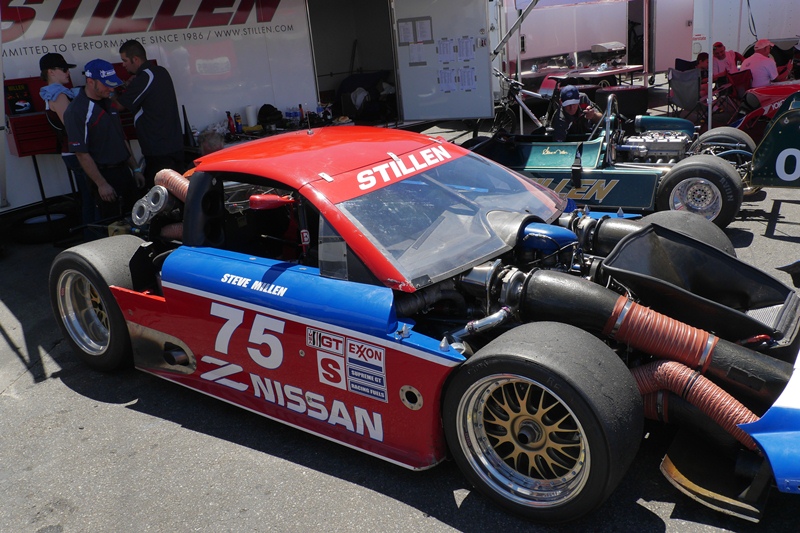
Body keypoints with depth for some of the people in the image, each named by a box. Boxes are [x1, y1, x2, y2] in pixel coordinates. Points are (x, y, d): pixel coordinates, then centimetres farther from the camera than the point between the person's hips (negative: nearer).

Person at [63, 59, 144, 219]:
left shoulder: (108, 103, 12)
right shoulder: (76, 111, -14)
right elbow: (81, 153, -17)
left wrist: (135, 169, 15)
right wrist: (101, 184, -18)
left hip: (124, 172, 8)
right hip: (105, 176, -7)